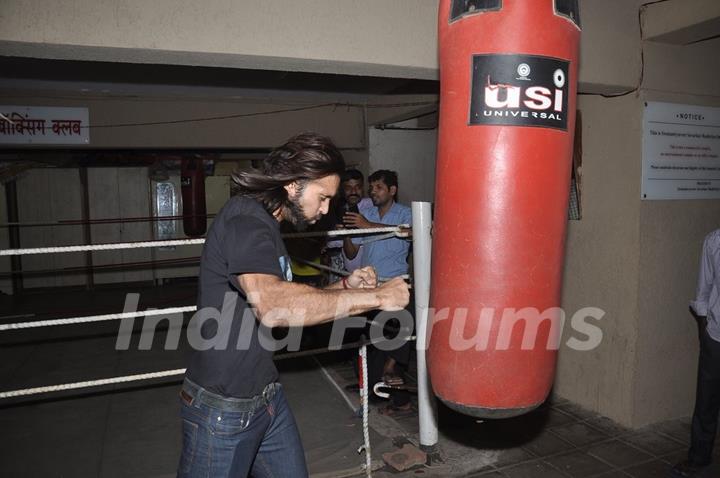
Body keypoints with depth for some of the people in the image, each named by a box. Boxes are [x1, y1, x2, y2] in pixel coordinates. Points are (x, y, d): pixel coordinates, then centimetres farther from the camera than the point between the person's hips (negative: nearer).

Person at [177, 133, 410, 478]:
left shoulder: (264, 223, 9)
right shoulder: (244, 219, -22)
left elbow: (289, 303, 14)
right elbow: (273, 306, -39)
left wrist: (345, 287, -1)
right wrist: (375, 297, -32)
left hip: (266, 395, 9)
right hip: (222, 409, -9)